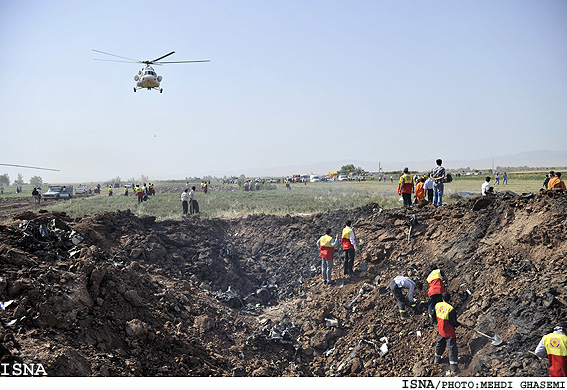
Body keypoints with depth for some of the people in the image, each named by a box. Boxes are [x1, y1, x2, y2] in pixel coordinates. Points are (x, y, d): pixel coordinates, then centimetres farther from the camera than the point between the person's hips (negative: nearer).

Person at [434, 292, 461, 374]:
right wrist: (458, 324, 0)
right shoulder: (450, 309, -25)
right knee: (452, 348, 1)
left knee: (440, 343, 27)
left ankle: (437, 359, 46)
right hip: (449, 333, -6)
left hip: (440, 330, 6)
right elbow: (453, 322, -20)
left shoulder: (437, 305, -6)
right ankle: (454, 368, 1)